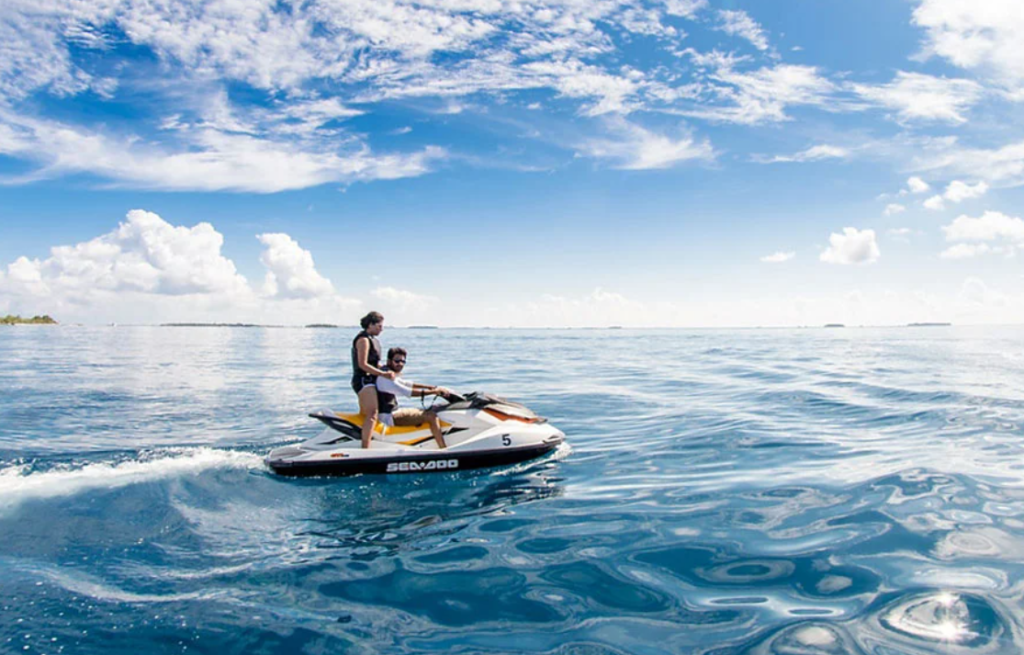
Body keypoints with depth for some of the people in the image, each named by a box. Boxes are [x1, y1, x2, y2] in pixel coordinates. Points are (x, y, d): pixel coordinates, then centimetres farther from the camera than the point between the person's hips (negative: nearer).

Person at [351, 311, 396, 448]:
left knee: (364, 415, 16)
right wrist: (383, 374, -21)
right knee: (372, 415, -20)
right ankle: (365, 449, -26)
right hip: (363, 380, -11)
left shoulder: (372, 339, 17)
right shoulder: (363, 339, -14)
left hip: (369, 380, 11)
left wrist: (388, 370, 8)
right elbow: (363, 364, -20)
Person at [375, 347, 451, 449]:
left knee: (430, 412, 17)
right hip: (388, 416, -11)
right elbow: (408, 392, -27)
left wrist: (431, 387, 12)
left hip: (393, 411, 11)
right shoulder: (386, 376, -20)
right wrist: (433, 391, -24)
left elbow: (406, 383, 21)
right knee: (431, 416, -18)